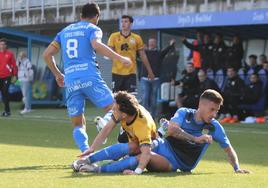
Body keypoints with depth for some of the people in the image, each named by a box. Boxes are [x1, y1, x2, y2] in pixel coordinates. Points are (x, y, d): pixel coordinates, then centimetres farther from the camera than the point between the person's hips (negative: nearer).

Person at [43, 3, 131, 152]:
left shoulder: (65, 31, 24)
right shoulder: (92, 28, 9)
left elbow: (47, 54, 21)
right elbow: (96, 45, -14)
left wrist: (57, 74, 33)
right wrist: (120, 58, -13)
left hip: (70, 80, 5)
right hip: (89, 77, -5)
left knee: (78, 125, 8)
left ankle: (86, 153, -12)